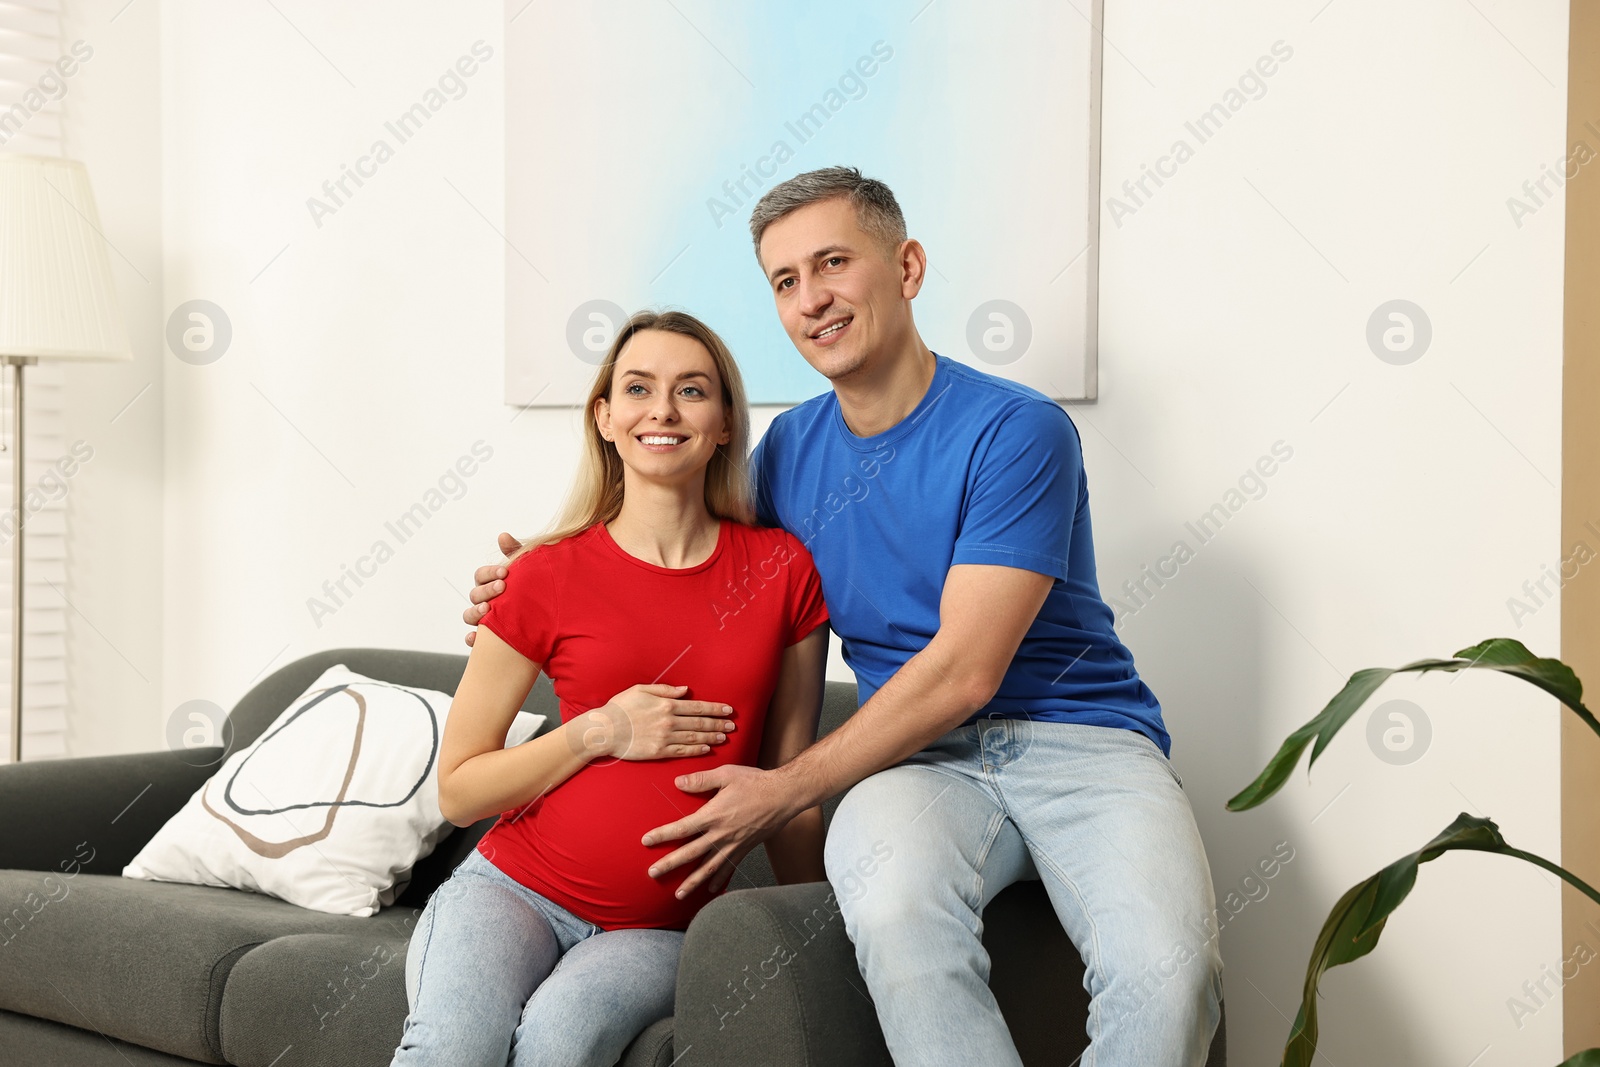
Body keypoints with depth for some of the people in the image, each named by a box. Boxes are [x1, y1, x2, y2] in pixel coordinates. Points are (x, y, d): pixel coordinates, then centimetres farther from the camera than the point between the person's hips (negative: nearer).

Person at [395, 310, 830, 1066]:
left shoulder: (781, 571, 3)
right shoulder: (546, 577, -2)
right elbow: (458, 791, 2)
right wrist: (598, 732, -11)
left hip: (659, 926, 1)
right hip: (514, 888, 0)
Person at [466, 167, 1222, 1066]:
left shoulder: (1015, 430, -9)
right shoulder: (789, 450, 10)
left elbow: (961, 673, -13)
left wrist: (784, 792, -9)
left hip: (1080, 736, -3)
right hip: (923, 758, 3)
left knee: (1167, 969, -33)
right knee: (893, 907, -35)